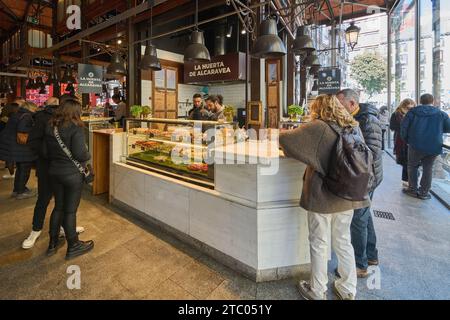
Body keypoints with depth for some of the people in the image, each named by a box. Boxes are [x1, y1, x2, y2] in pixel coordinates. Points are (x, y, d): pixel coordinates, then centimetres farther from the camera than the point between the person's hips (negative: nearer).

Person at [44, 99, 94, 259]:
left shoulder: (50, 127, 5)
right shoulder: (76, 128, -17)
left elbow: (46, 152, 10)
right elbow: (79, 154, -23)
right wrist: (88, 156, -3)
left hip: (54, 172, 7)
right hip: (72, 174, -7)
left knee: (58, 207, 20)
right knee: (70, 210, 5)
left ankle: (53, 243, 33)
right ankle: (73, 247, 21)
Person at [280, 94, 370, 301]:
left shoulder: (318, 128, -15)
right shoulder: (353, 128, 4)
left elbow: (285, 139, -15)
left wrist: (282, 137, 7)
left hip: (322, 196, -6)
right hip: (347, 197, 6)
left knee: (319, 245, 10)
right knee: (343, 242, 20)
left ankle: (317, 292, 28)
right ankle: (348, 290, 36)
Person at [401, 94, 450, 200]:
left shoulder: (413, 112, -1)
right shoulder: (441, 114, 1)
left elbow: (403, 127, -3)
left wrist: (406, 140, 9)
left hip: (416, 145, -1)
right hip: (434, 147, 1)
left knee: (412, 166, 15)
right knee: (428, 168, 12)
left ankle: (413, 189, 15)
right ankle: (424, 192, 15)